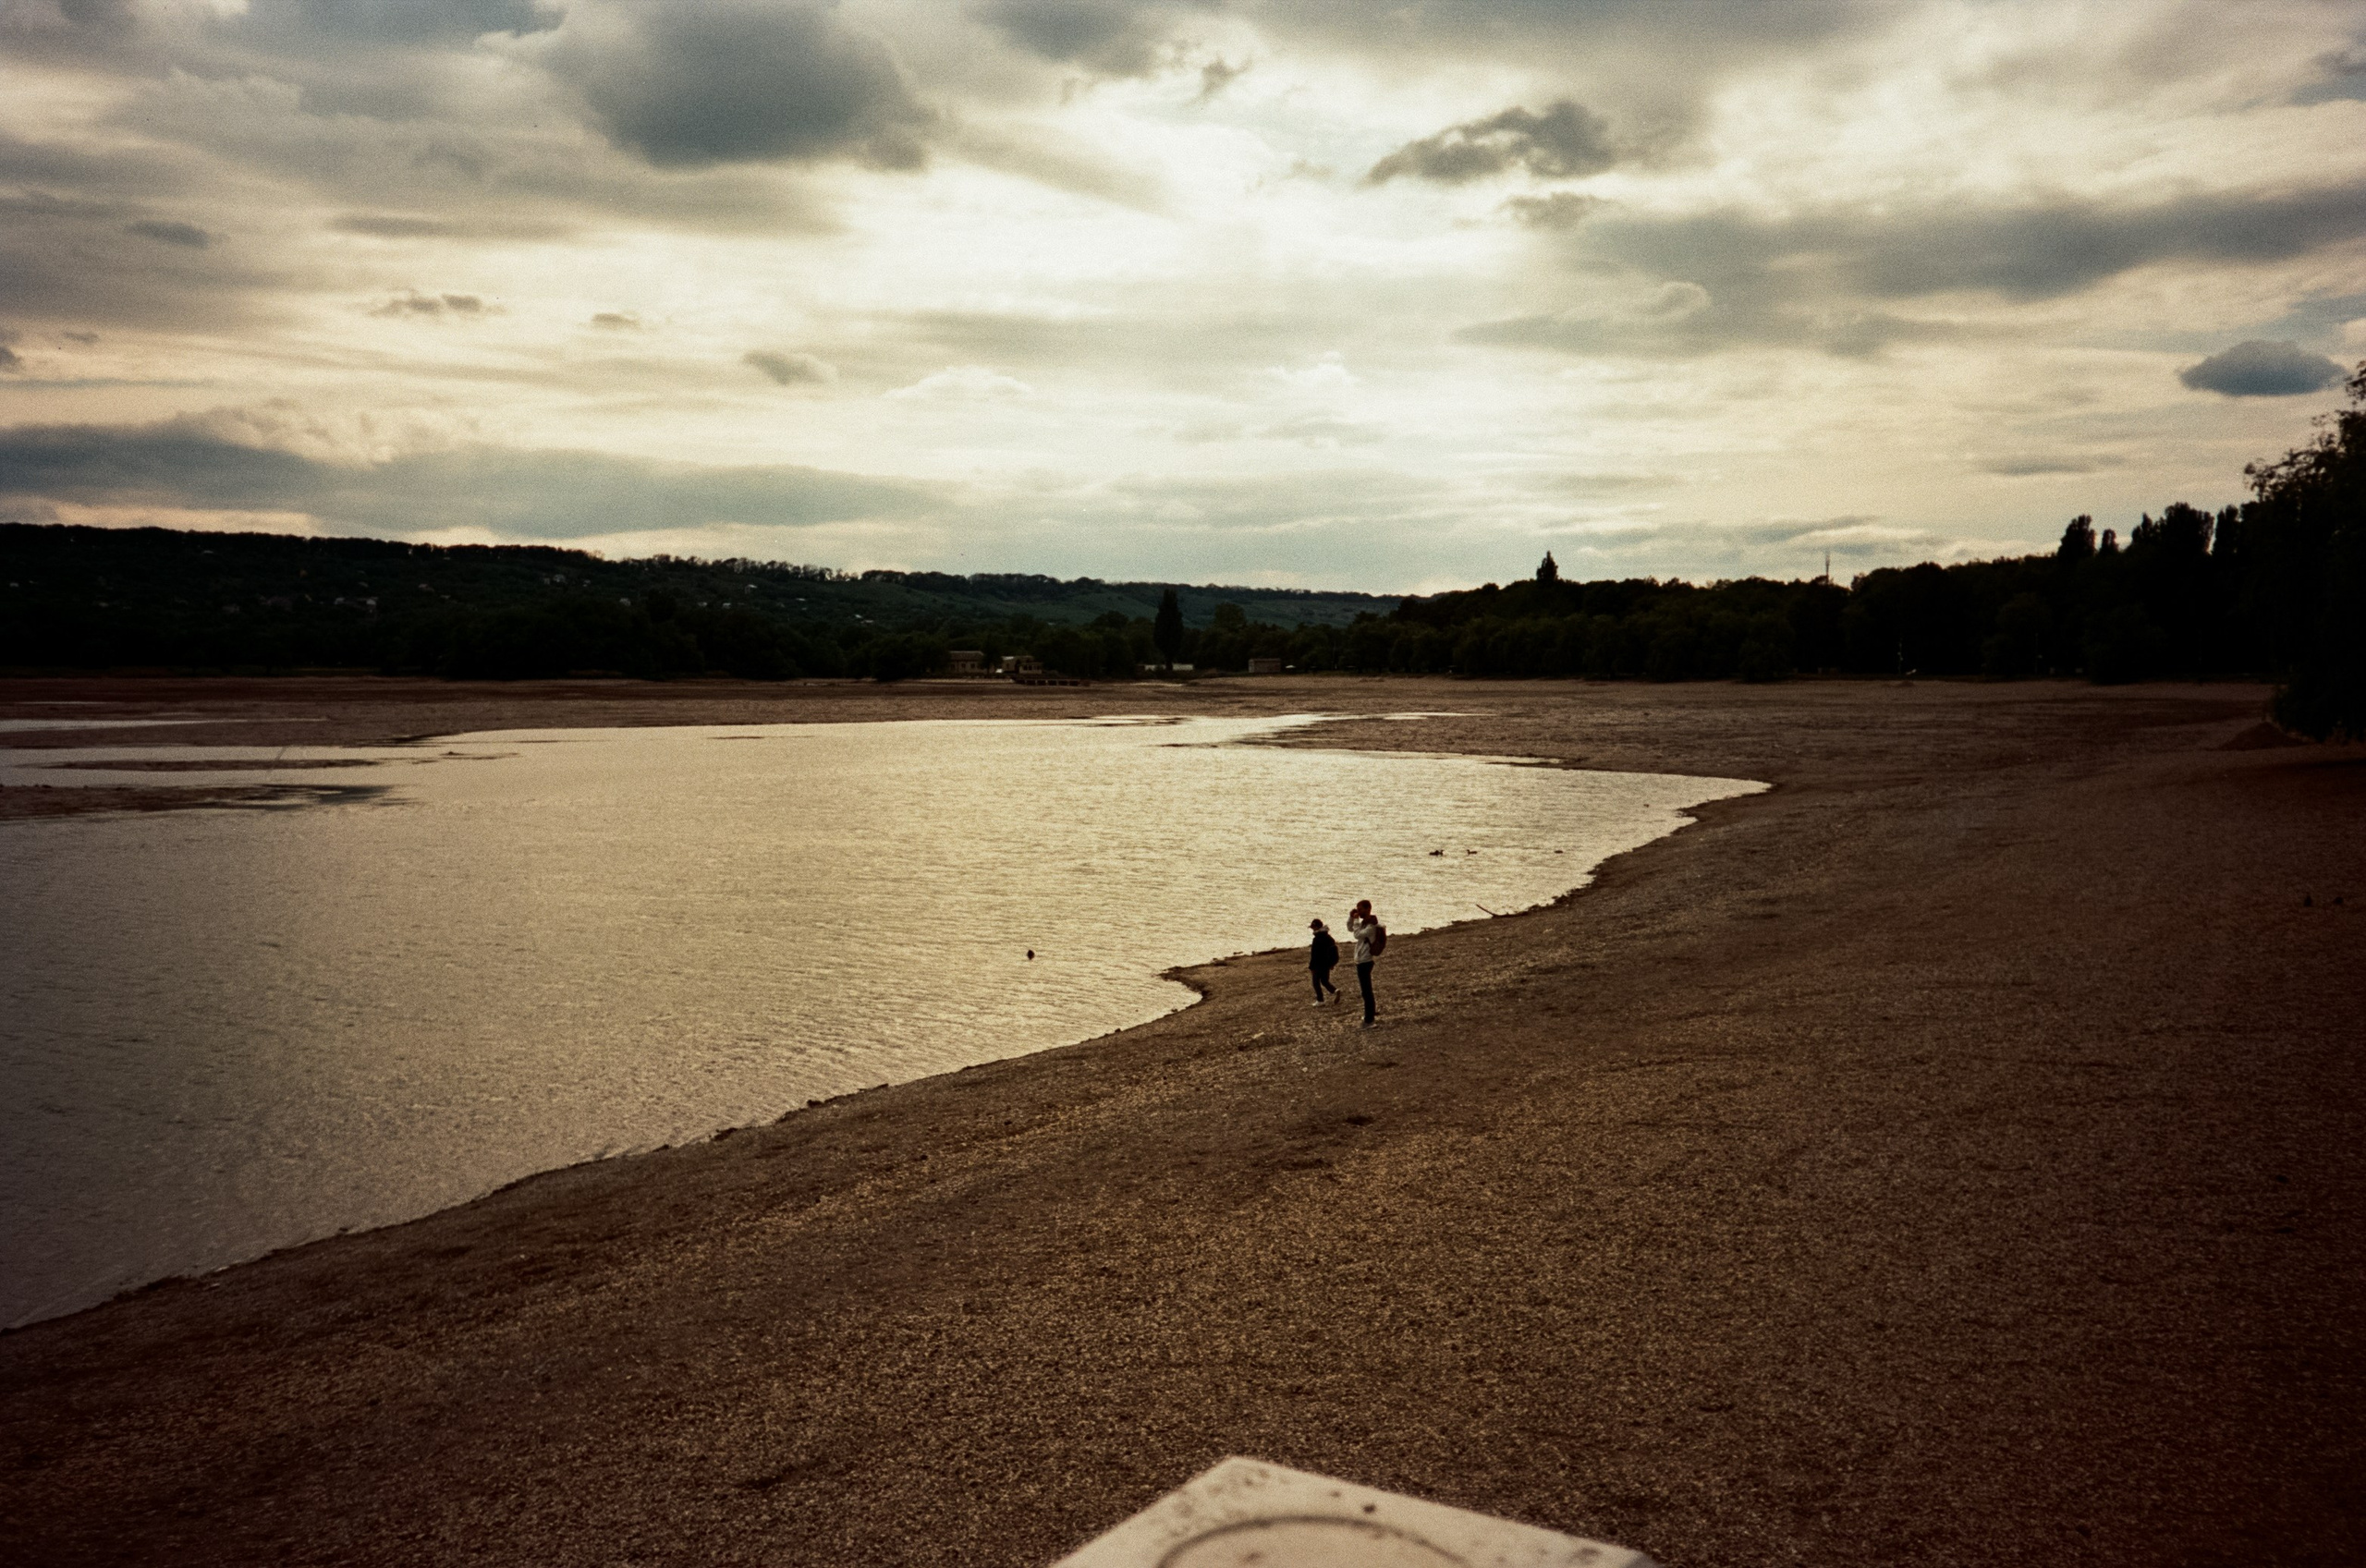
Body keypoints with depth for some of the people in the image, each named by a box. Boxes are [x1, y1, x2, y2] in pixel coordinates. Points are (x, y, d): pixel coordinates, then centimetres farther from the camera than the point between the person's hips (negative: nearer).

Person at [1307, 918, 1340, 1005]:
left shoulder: (1317, 939, -19)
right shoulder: (1328, 937, 6)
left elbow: (1314, 954, -19)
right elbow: (1334, 950, 14)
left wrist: (1311, 966, -12)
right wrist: (1332, 964, 23)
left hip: (1319, 965, -8)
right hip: (1327, 964, 8)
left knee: (1316, 982, 6)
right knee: (1325, 980, 18)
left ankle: (1320, 1000, 6)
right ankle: (1335, 991, -7)